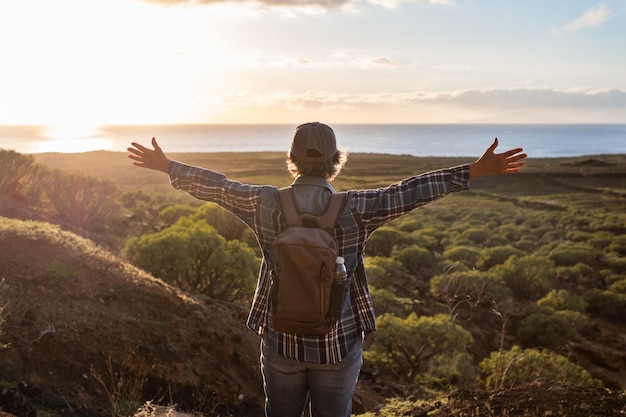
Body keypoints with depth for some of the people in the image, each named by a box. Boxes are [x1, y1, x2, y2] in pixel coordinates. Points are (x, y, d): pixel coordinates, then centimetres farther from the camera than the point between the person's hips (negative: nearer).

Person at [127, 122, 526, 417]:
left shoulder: (267, 204, -9)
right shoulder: (355, 209, -16)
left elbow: (217, 186, 2)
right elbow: (411, 191, -15)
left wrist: (167, 166, 17)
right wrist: (477, 170, -10)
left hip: (281, 341, 2)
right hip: (339, 343, -1)